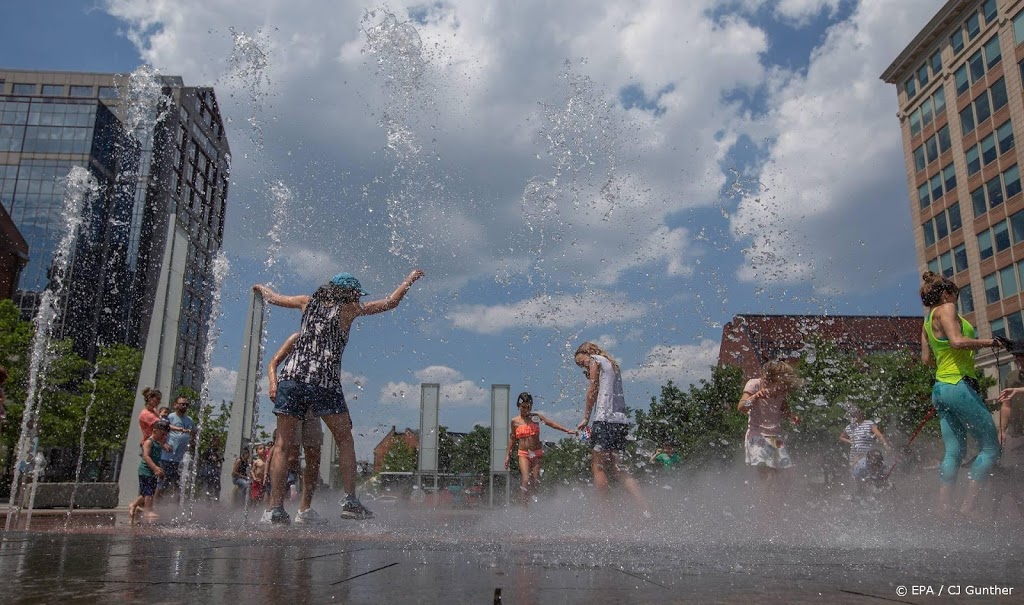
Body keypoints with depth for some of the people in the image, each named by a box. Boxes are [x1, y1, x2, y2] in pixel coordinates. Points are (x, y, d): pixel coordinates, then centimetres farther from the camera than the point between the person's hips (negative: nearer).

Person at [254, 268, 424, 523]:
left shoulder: (309, 302, 16)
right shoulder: (348, 309, 7)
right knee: (345, 441, 11)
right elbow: (391, 302, 10)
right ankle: (350, 500, 4)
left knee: (283, 445, 6)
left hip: (291, 376, 3)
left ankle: (275, 508, 1)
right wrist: (411, 278, 24)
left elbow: (273, 297, 30)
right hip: (324, 382, -3)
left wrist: (261, 288, 52)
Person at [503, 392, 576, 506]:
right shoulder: (515, 421, 4)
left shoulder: (536, 416, 3)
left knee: (536, 481, -2)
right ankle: (524, 506, -12)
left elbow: (551, 423, -6)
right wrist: (507, 455, 15)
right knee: (526, 480, -16)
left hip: (537, 453, 1)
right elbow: (512, 438, 15)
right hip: (523, 454, -1)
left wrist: (567, 430, -17)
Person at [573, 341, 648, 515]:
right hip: (621, 420, 9)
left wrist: (586, 418, 3)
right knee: (617, 469, 7)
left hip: (605, 419, -9)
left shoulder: (595, 360, 4)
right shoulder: (612, 364, 28)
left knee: (597, 466, -3)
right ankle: (646, 512, -2)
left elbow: (593, 390, -2)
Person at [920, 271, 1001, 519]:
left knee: (953, 452, 7)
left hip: (940, 388, 9)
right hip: (959, 386, -9)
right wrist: (987, 342, -10)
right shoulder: (945, 309, -6)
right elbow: (957, 341, -21)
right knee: (990, 447, -2)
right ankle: (969, 505, -6)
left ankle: (944, 509, 3)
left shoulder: (927, 322, 19)